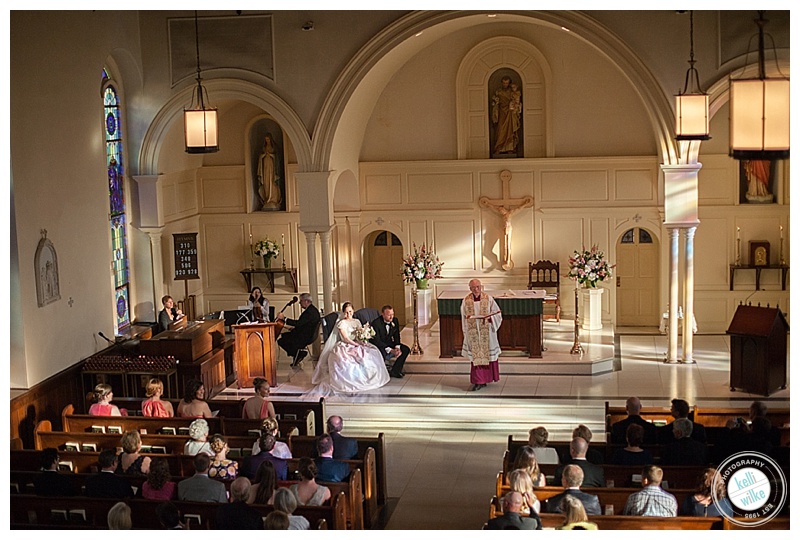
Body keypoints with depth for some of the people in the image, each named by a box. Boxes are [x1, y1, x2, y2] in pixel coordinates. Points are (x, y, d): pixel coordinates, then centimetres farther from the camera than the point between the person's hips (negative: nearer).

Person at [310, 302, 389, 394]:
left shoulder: (357, 322, 15)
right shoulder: (341, 323, -2)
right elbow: (345, 338, -10)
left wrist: (363, 341, -16)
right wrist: (357, 344, -19)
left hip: (357, 344, 5)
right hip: (345, 346, -5)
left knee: (372, 353, -22)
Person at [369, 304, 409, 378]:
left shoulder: (395, 321, -3)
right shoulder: (375, 323, -23)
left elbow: (396, 336, 4)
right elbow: (377, 341, -26)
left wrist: (397, 347, -17)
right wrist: (390, 350, -32)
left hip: (389, 343, 7)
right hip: (378, 346, -7)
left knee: (406, 349, -11)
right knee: (382, 353, -39)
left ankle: (395, 371, -9)